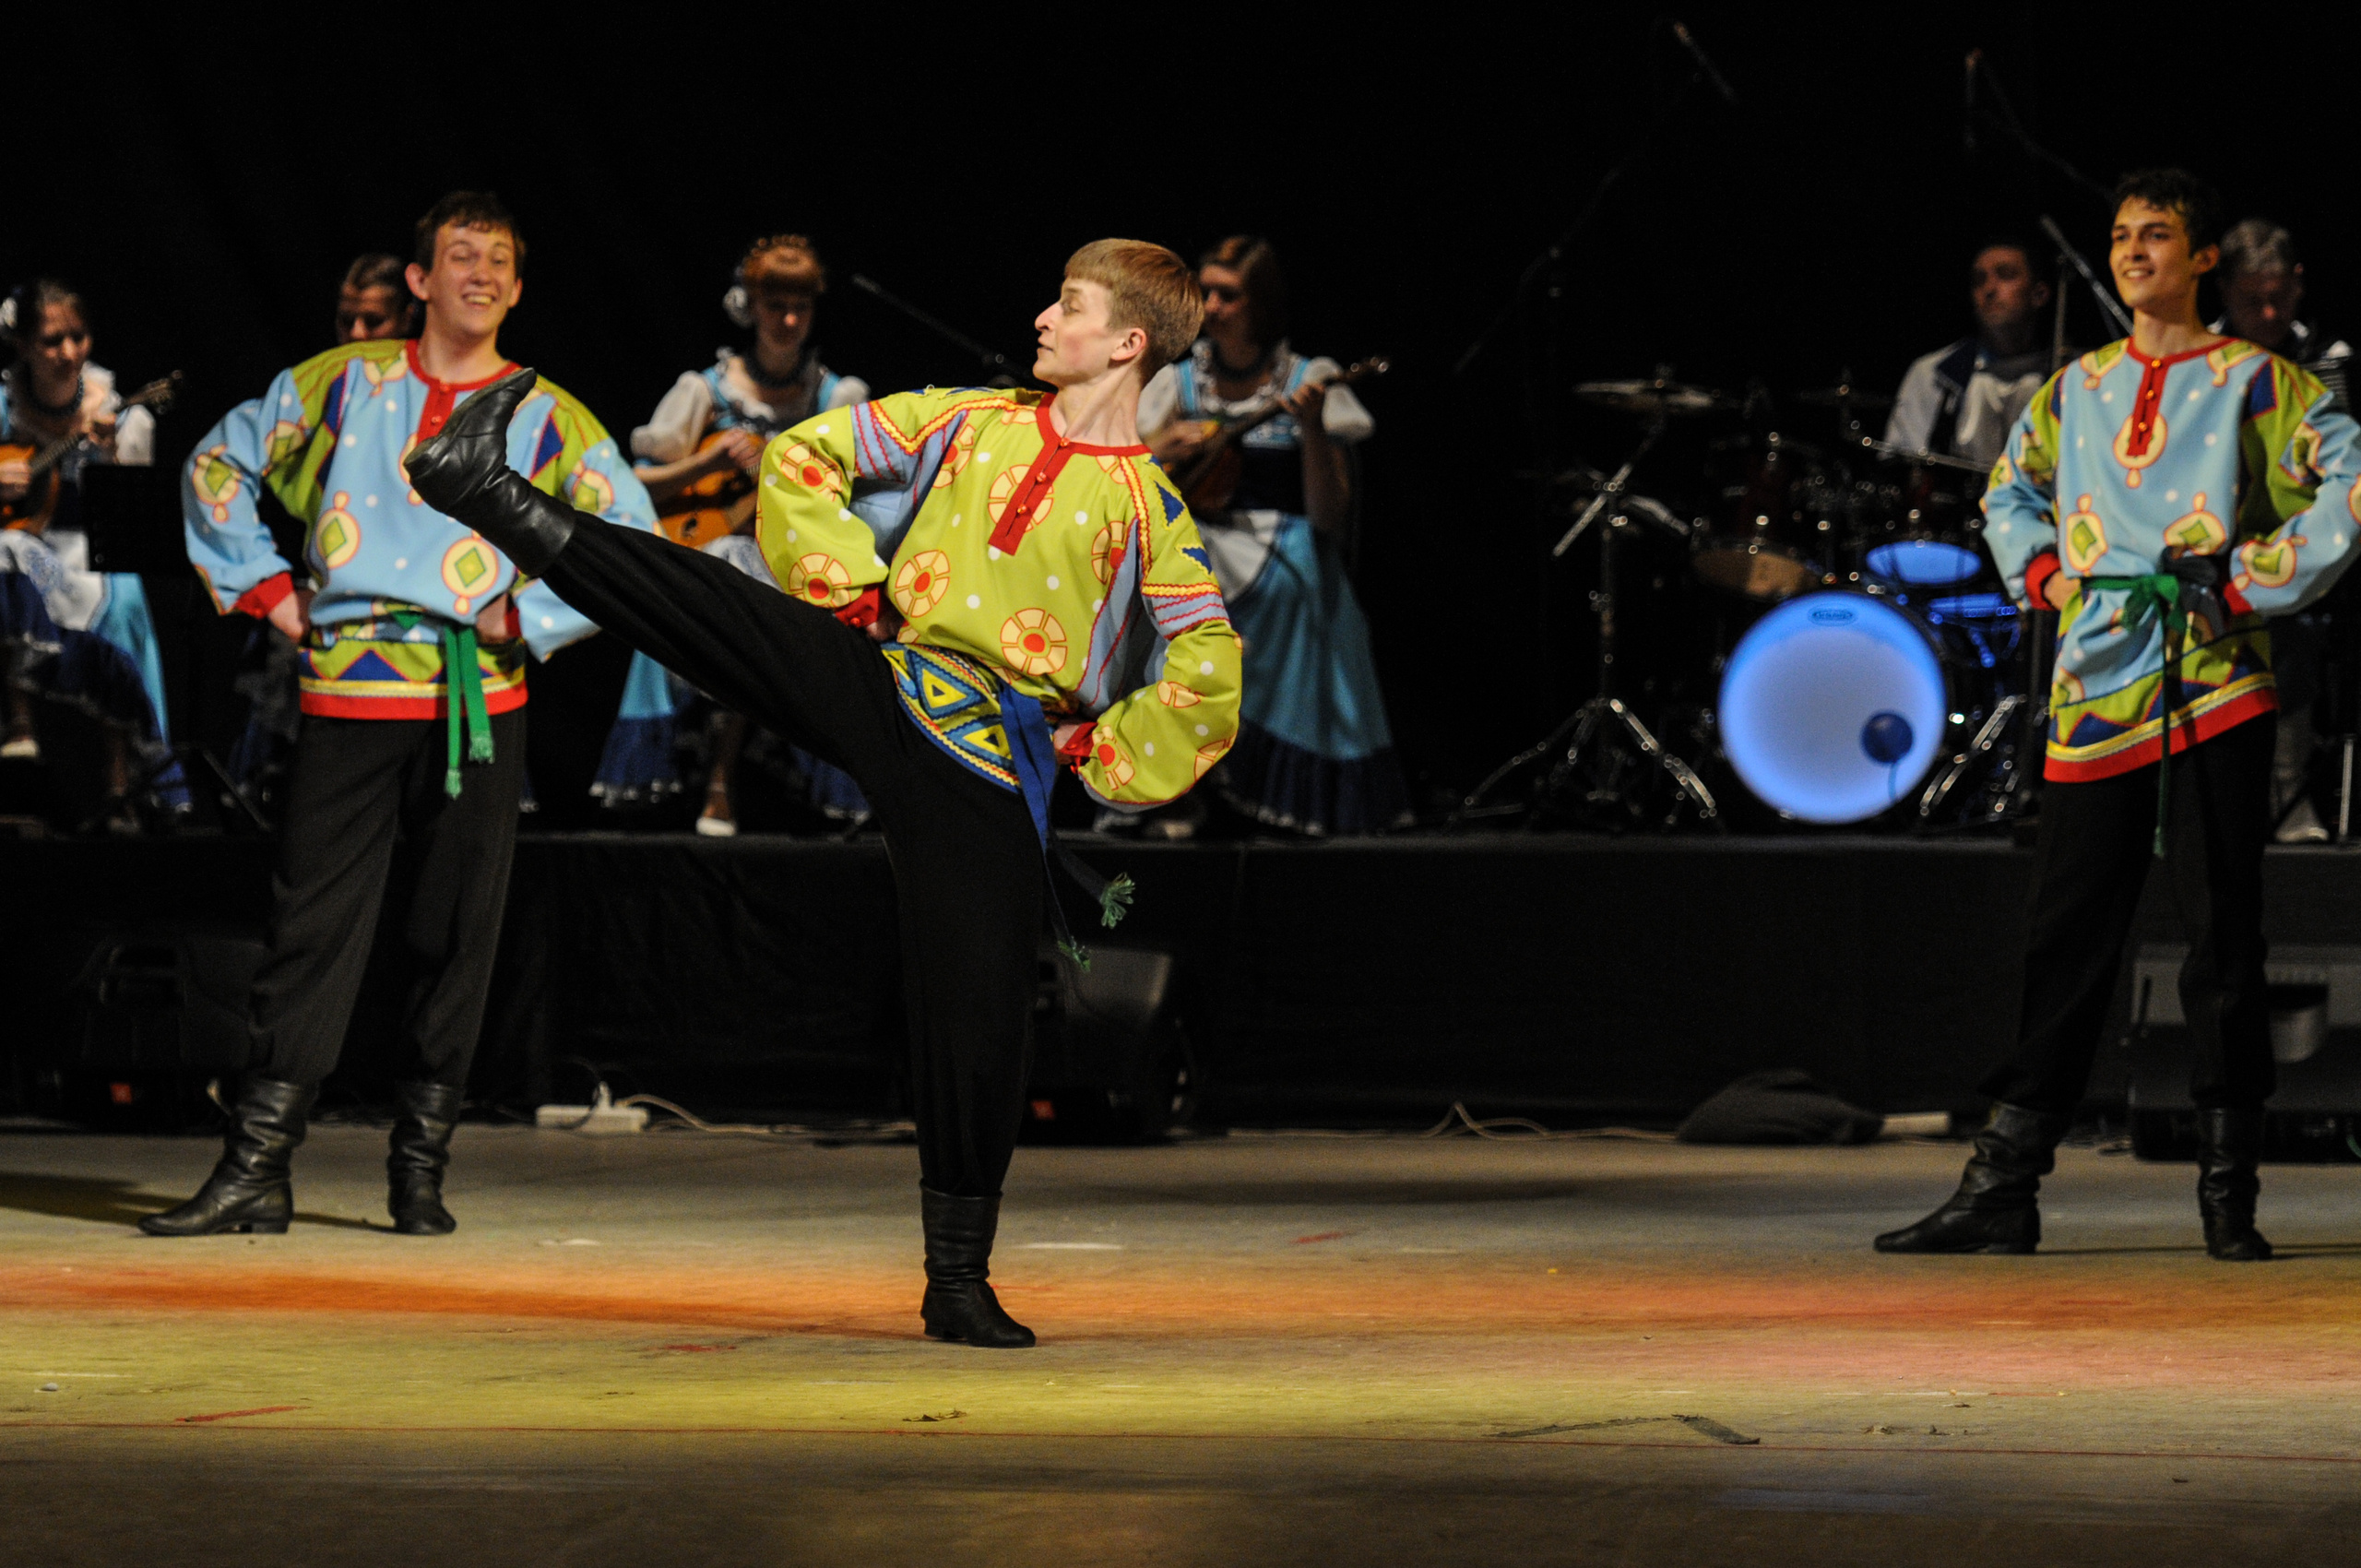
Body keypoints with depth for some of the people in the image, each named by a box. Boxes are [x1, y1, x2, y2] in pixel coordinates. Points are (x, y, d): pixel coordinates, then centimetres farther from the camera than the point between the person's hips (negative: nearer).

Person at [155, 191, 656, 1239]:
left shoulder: (549, 421, 7)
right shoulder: (342, 385, 9)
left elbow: (634, 541, 7)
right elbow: (219, 465, 19)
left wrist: (529, 614, -2)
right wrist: (260, 584, 10)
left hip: (476, 706, 0)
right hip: (347, 694, 0)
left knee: (456, 933, 2)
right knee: (311, 925, -3)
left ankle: (420, 1165, 12)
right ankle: (255, 1169, -1)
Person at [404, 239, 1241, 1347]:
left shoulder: (1149, 517, 2)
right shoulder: (967, 424, 10)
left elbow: (1210, 676, 1)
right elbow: (804, 457, 16)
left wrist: (1100, 750, -2)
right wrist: (844, 585, 6)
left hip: (985, 756, -2)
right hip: (873, 679, 2)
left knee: (976, 1009, -6)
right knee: (694, 599, -21)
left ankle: (958, 1281, 3)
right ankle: (488, 492, -26)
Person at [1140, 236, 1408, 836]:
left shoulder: (1307, 384, 2)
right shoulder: (1178, 381, 11)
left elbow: (1330, 519, -6)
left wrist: (1311, 429, -20)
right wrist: (1163, 450, -9)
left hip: (1282, 551, -3)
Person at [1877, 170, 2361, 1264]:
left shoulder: (2255, 382, 3)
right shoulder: (2076, 388, 16)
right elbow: (2010, 493, 31)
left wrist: (2266, 584, -9)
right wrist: (2039, 572, 13)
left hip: (2212, 679, -4)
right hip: (2095, 686, 4)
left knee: (2222, 935, -2)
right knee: (2065, 938, 2)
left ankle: (2229, 1192, 3)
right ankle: (2003, 1190, 2)